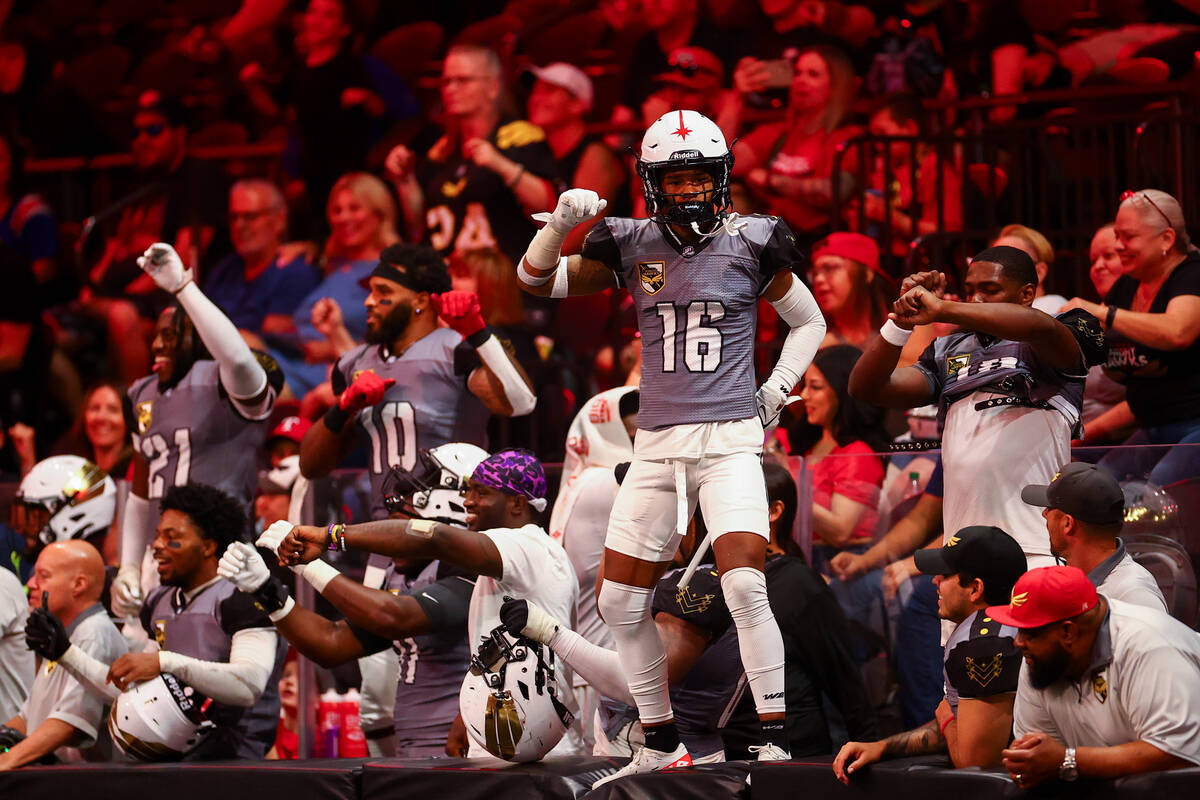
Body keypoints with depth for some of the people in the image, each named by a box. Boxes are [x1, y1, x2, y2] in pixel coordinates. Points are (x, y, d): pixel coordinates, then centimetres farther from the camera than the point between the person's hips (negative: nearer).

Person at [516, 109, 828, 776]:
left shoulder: (751, 245, 0)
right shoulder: (632, 246, 5)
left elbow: (809, 322, 13)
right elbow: (538, 282, 5)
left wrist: (776, 390, 1)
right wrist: (561, 225, -13)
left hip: (731, 439, -4)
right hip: (657, 445, 4)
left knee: (745, 587, -20)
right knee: (622, 602, 6)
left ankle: (775, 745, -14)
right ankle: (662, 744, 21)